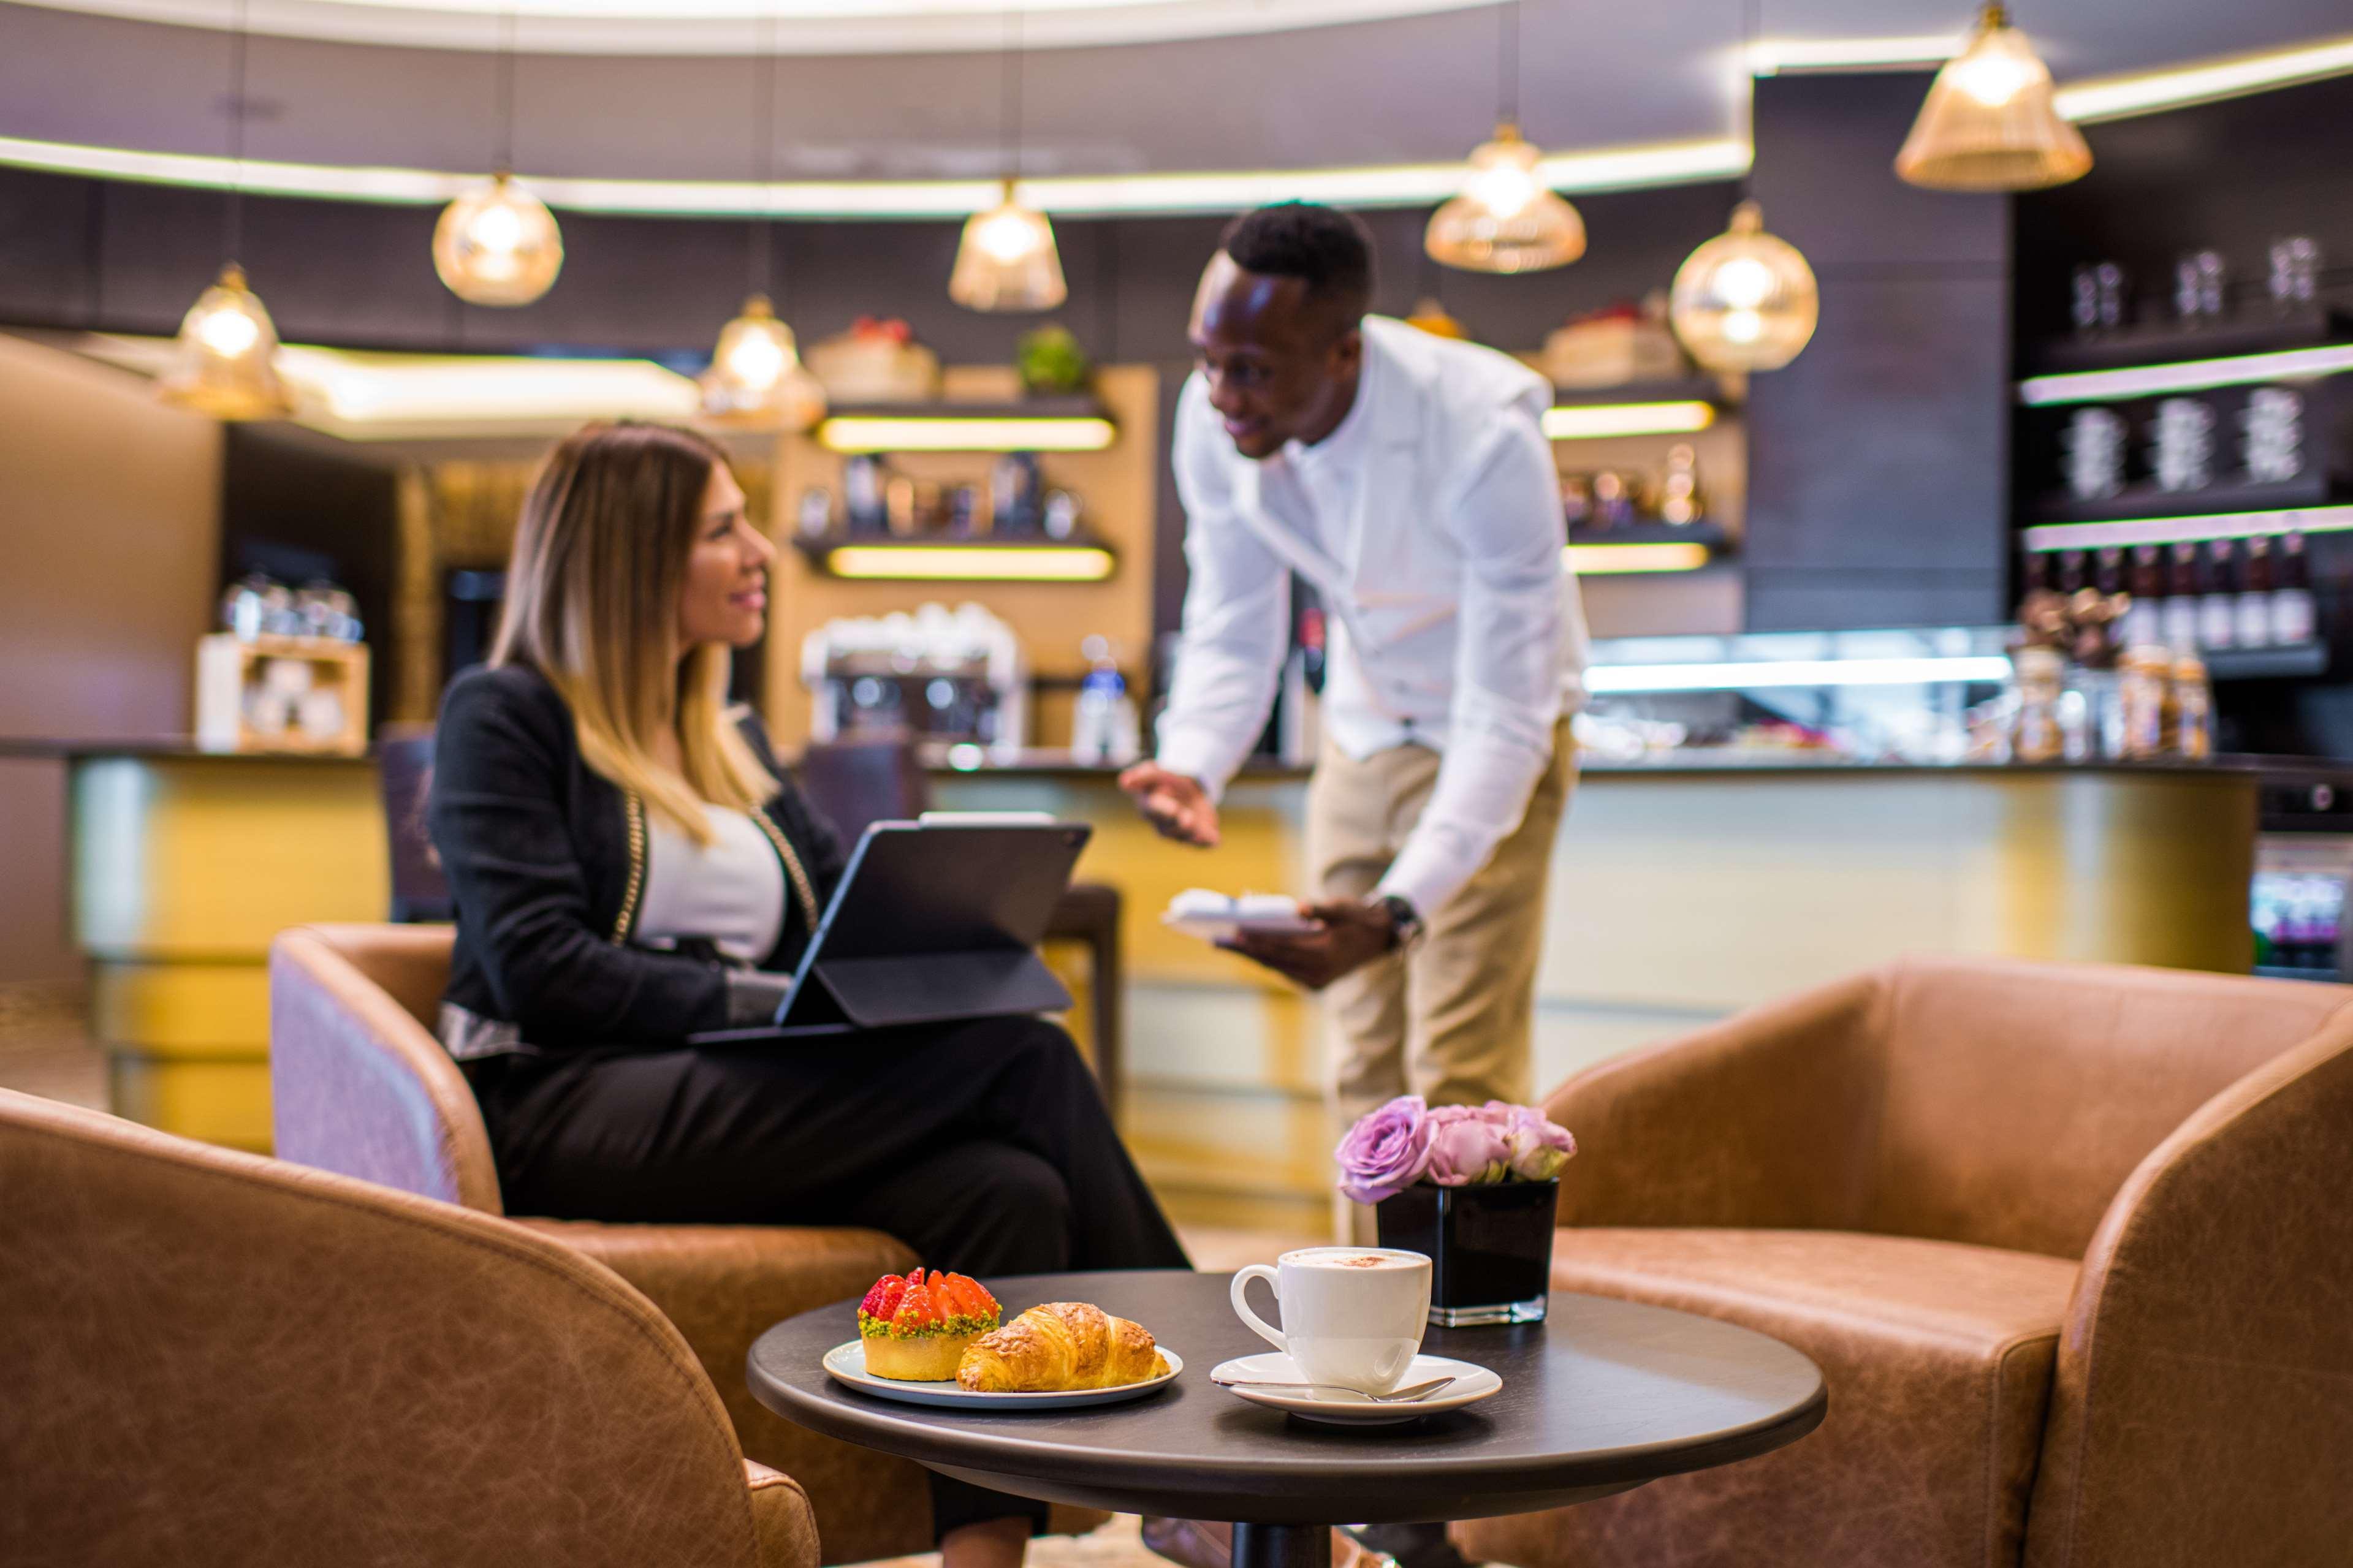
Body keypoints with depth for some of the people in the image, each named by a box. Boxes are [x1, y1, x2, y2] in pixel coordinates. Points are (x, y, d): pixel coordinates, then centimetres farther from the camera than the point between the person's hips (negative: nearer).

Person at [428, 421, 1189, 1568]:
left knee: (1008, 1193, -27)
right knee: (1021, 1056, -24)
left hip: (742, 1099, 7)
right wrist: (772, 1003, -19)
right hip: (572, 1114, -6)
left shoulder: (732, 743, 25)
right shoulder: (504, 715, 3)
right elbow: (538, 967, -11)